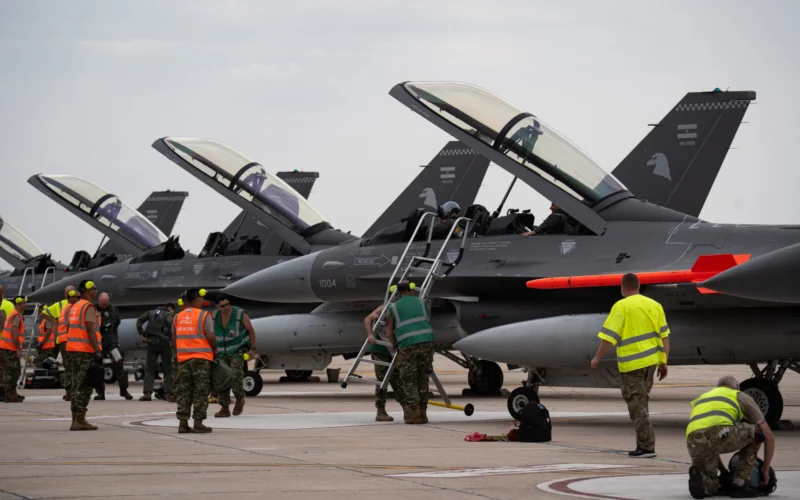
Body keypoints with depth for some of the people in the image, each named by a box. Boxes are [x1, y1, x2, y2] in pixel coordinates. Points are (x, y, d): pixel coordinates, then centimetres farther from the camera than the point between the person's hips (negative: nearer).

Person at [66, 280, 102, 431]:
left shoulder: (73, 307, 18)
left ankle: (75, 420, 11)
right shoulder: (89, 307, -10)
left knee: (77, 385, 11)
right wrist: (97, 351, -21)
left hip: (73, 350, 9)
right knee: (84, 387, -8)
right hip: (86, 351, -9)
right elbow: (91, 331, -19)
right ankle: (80, 420, -11)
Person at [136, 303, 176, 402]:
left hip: (152, 343, 3)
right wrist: (171, 338, -11)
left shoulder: (151, 313, 15)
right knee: (168, 370, 5)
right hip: (164, 344, -3)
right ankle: (168, 393, -1)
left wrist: (141, 334, 4)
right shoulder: (168, 315, 0)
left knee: (149, 369, 7)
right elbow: (171, 324, -21)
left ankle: (147, 393, -3)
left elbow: (139, 320, 5)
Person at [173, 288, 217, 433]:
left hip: (183, 358, 5)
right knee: (200, 392, 1)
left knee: (184, 391, 8)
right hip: (201, 358, -5)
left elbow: (174, 338, 9)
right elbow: (210, 336, -14)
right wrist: (215, 348, 3)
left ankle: (183, 423, 4)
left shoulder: (178, 317, 8)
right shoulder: (204, 316, -8)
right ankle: (198, 423, -1)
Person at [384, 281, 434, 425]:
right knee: (422, 380, 12)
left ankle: (415, 414, 0)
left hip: (407, 346, -2)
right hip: (426, 343, 2)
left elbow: (389, 333, 6)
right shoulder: (421, 303, 16)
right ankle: (423, 413, 11)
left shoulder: (393, 308, 11)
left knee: (409, 381, 7)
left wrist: (396, 346, 23)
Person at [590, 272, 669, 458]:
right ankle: (643, 443, 20)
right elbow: (664, 335, 10)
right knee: (641, 401, 18)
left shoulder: (621, 307, -10)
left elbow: (609, 336, -13)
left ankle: (647, 446, -6)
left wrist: (597, 358, -2)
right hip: (651, 360, 6)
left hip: (632, 363, -6)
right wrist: (663, 362, 15)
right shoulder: (654, 305, 9)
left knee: (636, 404, -1)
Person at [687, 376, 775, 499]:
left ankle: (700, 478, -8)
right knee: (755, 432, 28)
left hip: (695, 444, 5)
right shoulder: (741, 397, 30)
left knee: (713, 486, 30)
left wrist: (725, 473, 50)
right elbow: (769, 437, 29)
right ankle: (739, 484, 18)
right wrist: (765, 469, 38)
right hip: (720, 435, -5)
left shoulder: (701, 399, 41)